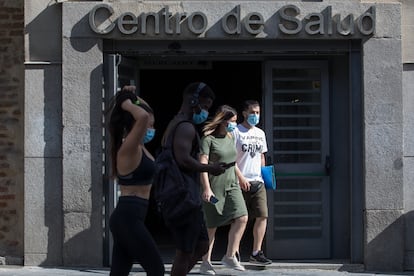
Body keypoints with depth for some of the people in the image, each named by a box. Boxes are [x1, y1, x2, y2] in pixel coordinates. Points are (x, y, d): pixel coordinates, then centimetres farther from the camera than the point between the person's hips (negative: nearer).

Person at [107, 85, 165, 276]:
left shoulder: (137, 147, 13)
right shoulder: (128, 148, -14)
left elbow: (144, 115, 29)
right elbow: (142, 117, -32)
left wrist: (133, 100, 12)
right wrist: (127, 104, -14)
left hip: (126, 218, 10)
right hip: (129, 218, -10)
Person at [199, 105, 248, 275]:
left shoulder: (230, 138, 12)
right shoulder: (208, 138, -9)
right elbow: (202, 164, -15)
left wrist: (238, 181, 23)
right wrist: (206, 188, -22)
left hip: (231, 186, 6)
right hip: (214, 188, -6)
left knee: (242, 218, -10)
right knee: (211, 226, 1)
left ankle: (230, 256, 0)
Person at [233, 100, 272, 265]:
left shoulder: (260, 133, 17)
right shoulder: (236, 132, -3)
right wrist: (240, 177, -15)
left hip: (258, 182, 6)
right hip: (241, 182, -6)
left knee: (262, 216, -4)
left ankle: (256, 253, 0)